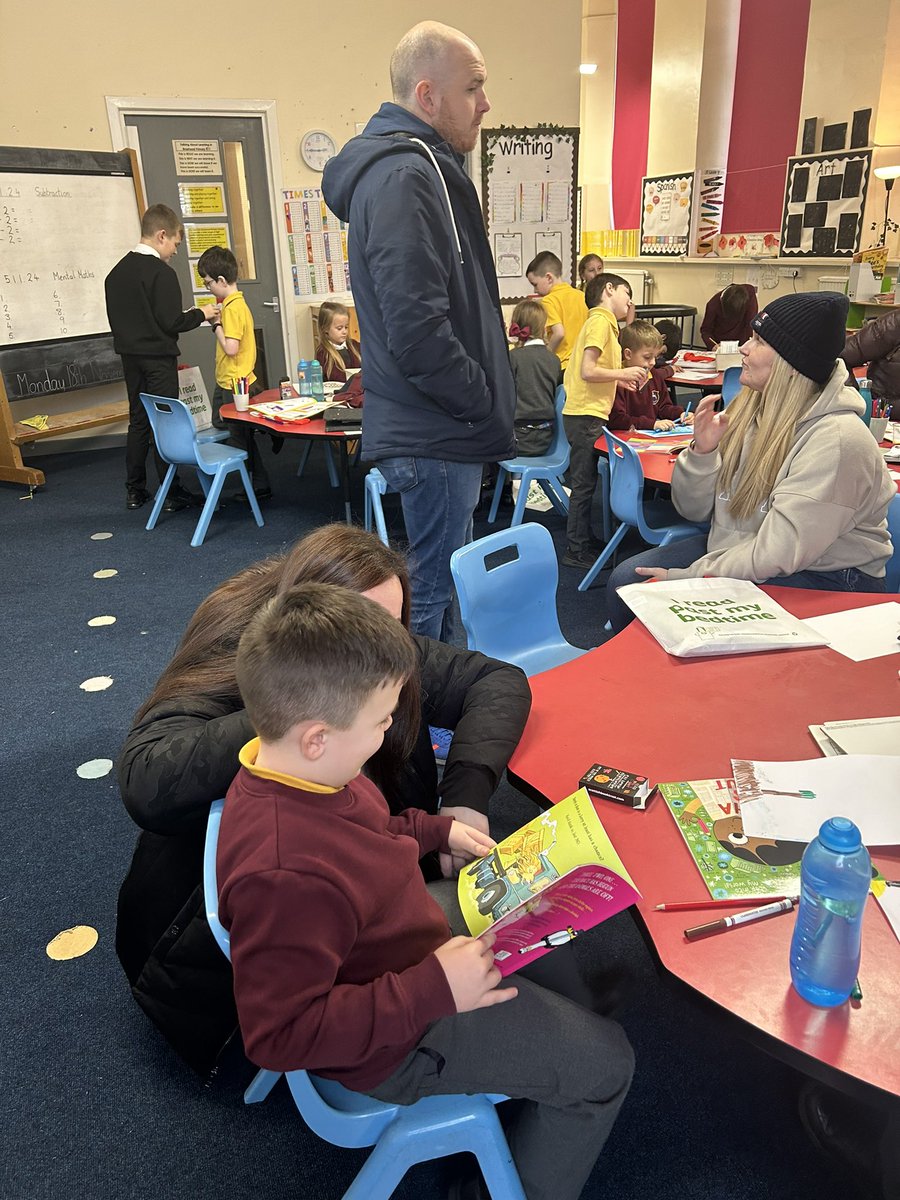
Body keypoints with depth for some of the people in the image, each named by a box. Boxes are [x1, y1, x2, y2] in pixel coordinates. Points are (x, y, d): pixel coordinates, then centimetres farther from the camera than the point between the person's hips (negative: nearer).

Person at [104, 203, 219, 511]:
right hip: (158, 358, -7)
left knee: (138, 420, 13)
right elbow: (171, 323, -18)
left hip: (130, 356, 7)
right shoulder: (161, 273, -15)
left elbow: (117, 318, 13)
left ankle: (135, 491, 18)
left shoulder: (116, 272, 8)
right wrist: (201, 314, -3)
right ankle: (170, 493, 4)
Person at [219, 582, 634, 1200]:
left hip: (414, 940, 9)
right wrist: (431, 991, -33)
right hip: (398, 1044, -9)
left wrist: (435, 829, 0)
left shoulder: (296, 770, -12)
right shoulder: (285, 877, -41)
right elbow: (281, 1034, -33)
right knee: (603, 1061, 2)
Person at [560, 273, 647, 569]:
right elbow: (588, 371, -21)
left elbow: (595, 372, 13)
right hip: (586, 415, -10)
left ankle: (583, 540, 29)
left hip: (587, 414, 10)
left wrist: (620, 379, 11)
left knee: (585, 483, 18)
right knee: (584, 484, -2)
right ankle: (577, 552, 6)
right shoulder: (601, 321, -12)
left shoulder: (603, 322, 16)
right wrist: (622, 373, -12)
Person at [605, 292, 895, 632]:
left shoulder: (835, 439, -22)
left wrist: (686, 577, -22)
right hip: (735, 548, 7)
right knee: (625, 582, -6)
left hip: (821, 578, -7)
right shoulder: (748, 410, 1)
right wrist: (702, 451, -15)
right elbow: (694, 509, 3)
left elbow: (777, 555, -27)